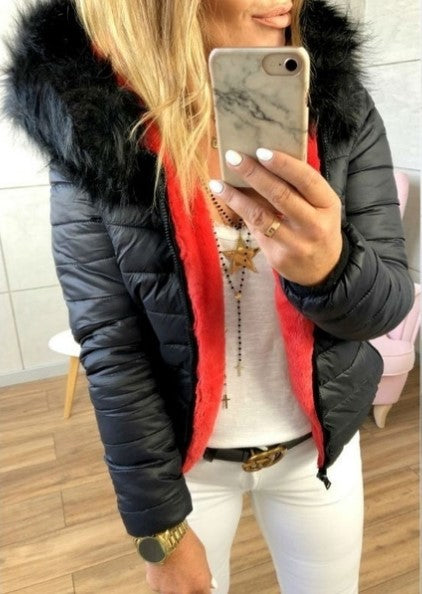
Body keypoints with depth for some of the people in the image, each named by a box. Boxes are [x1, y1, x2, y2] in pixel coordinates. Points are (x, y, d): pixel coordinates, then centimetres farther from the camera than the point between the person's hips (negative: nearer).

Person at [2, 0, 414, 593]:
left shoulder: (339, 100, -14)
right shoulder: (91, 128, -19)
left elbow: (389, 302, -11)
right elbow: (110, 347, -16)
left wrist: (328, 266, -36)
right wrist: (160, 527, -9)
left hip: (318, 443, 2)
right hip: (183, 454, -1)